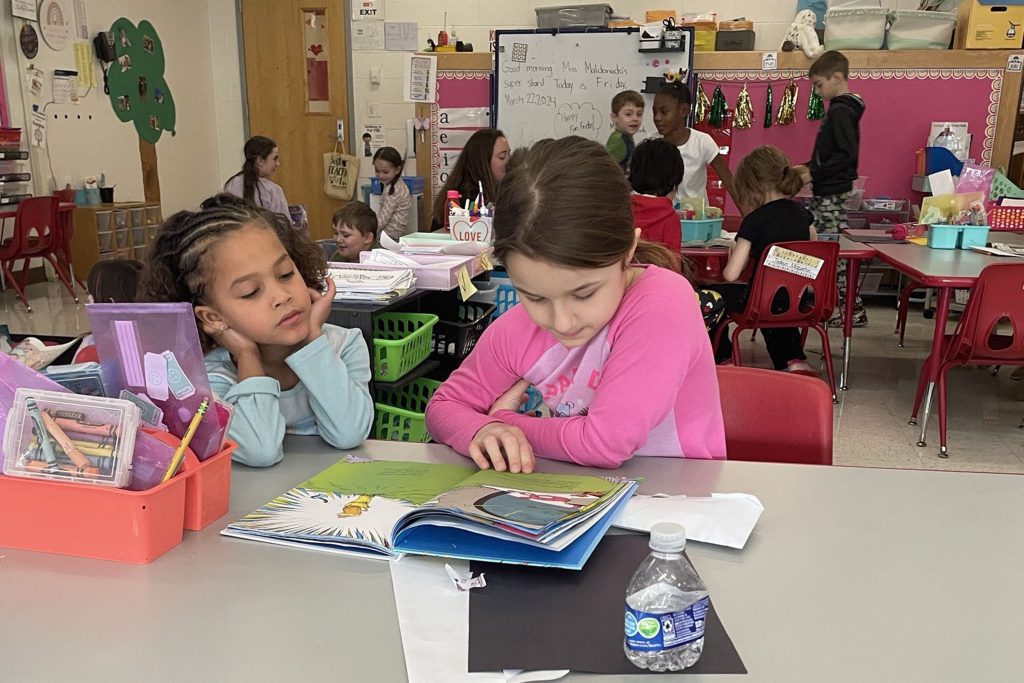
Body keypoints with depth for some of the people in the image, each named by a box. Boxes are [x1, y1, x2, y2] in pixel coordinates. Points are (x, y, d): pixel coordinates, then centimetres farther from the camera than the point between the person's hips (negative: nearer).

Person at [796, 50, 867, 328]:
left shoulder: (840, 112, -15)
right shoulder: (841, 109, 16)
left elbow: (846, 155, -24)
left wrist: (814, 174, -20)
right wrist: (809, 167, 14)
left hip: (832, 195, -10)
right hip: (829, 192, 10)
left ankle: (854, 310, -1)